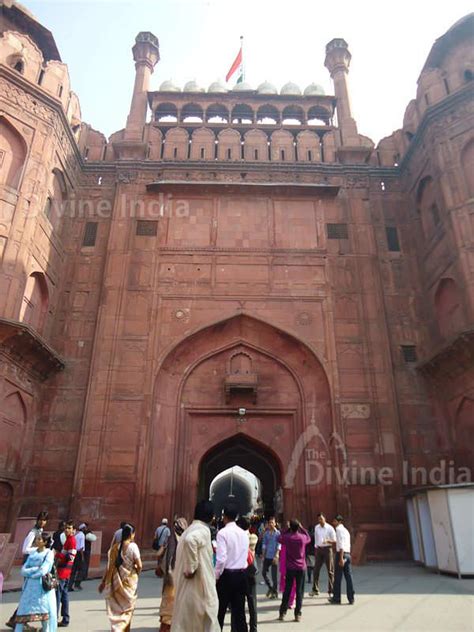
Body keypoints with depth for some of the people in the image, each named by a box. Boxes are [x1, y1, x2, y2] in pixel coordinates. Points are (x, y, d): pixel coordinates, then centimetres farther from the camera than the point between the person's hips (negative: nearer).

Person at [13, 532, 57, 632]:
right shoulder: (32, 553, 11)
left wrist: (30, 573, -3)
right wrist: (36, 569, -12)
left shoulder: (49, 553, -5)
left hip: (43, 586, -5)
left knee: (45, 612, -3)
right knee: (22, 611, 5)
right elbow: (23, 570, 2)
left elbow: (43, 571, -14)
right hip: (30, 586, 5)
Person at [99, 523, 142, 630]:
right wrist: (136, 573, 6)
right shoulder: (132, 546, -13)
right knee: (127, 609, 12)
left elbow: (109, 566, 1)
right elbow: (139, 565, -15)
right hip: (129, 581, -4)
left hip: (115, 582, 4)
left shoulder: (114, 547, 0)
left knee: (116, 609, 18)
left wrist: (103, 581, 10)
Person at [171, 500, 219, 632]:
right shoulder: (203, 530, -16)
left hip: (185, 585, 9)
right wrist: (191, 568, -26)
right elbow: (190, 540, -37)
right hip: (198, 585, -9)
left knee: (184, 621, 17)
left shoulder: (190, 529, 12)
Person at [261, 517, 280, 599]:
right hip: (267, 556, 5)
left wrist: (276, 556, -16)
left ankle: (275, 592, 15)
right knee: (264, 572, 6)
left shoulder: (278, 533, -6)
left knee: (274, 575, 1)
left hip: (274, 557, -4)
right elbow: (264, 544, 10)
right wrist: (263, 555, 7)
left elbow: (278, 545, -9)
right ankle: (270, 587, 27)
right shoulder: (266, 533, 6)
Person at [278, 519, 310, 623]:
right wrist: (302, 528, 16)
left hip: (290, 568, 1)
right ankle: (297, 614, 6)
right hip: (301, 568, 0)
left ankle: (282, 613, 12)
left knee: (287, 591, 10)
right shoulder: (303, 538, -9)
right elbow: (309, 538, 15)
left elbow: (279, 538, 13)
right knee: (299, 591, 7)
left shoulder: (287, 537, -9)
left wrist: (288, 530, 11)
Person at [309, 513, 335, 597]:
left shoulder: (330, 528, -8)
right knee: (316, 569, 4)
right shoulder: (316, 528, 6)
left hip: (327, 549, -4)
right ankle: (315, 589, 14)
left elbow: (334, 541, -8)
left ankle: (331, 590, 11)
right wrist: (315, 549, 13)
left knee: (330, 570, 1)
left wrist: (327, 541, -26)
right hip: (318, 549, 4)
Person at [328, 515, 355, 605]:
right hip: (348, 554, 8)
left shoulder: (339, 530, -9)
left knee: (338, 577, 2)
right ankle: (351, 599, 10)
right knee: (349, 577, 8)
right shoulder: (346, 530, 18)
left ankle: (336, 598, 10)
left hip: (341, 554, -8)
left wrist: (341, 558, -21)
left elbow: (341, 545, -18)